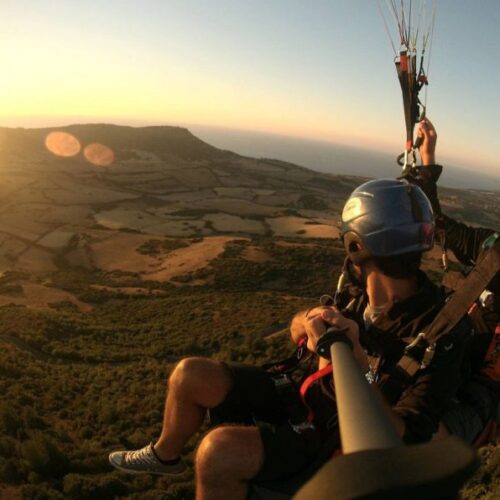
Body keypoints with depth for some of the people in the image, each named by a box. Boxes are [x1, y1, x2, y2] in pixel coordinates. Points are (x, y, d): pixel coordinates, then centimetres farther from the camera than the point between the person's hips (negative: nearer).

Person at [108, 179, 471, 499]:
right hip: (303, 394, 6)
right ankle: (165, 455, 29)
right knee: (190, 374, -2)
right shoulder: (360, 290, -7)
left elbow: (403, 437, -28)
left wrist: (356, 362, -41)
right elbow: (298, 329, 4)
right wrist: (311, 321, -20)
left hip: (337, 440, -6)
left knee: (220, 450, -31)